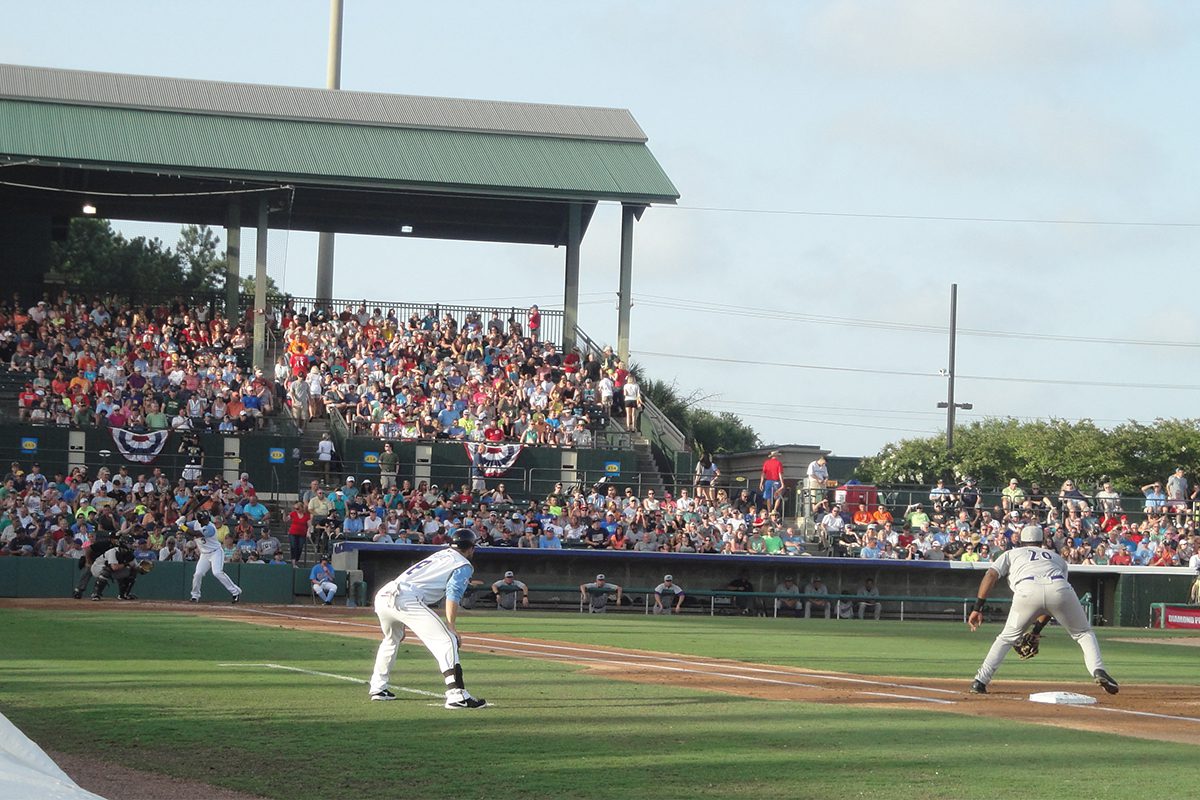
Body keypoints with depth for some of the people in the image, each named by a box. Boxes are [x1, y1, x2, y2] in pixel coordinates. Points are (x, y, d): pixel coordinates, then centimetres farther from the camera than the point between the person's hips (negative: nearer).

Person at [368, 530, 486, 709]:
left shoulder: (438, 555, 33)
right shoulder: (463, 565, 11)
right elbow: (453, 594, -6)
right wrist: (451, 626, -13)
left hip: (382, 595, 8)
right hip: (406, 599, -8)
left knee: (392, 640, 34)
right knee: (446, 641, -11)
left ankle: (378, 688, 39)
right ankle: (457, 695, -24)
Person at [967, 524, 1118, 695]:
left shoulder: (1010, 554, 34)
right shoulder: (1056, 557, 39)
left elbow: (990, 575, 15)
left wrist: (977, 608, 11)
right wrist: (1036, 630, 37)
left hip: (1027, 590, -1)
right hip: (1060, 588, 1)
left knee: (1007, 637, 19)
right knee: (1083, 633, 20)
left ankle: (980, 681, 12)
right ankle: (1099, 672, -2)